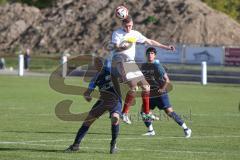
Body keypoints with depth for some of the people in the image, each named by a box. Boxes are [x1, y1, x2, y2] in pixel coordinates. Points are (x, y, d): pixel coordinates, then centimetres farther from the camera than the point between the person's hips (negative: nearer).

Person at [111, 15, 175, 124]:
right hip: (120, 62, -7)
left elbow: (149, 42, 20)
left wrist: (166, 47, 19)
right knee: (133, 86, -22)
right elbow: (116, 48, -14)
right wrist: (124, 47, -35)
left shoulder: (135, 34, 15)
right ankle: (124, 113, -14)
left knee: (146, 86, 7)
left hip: (131, 62, 7)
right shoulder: (117, 33, -2)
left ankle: (146, 113, 18)